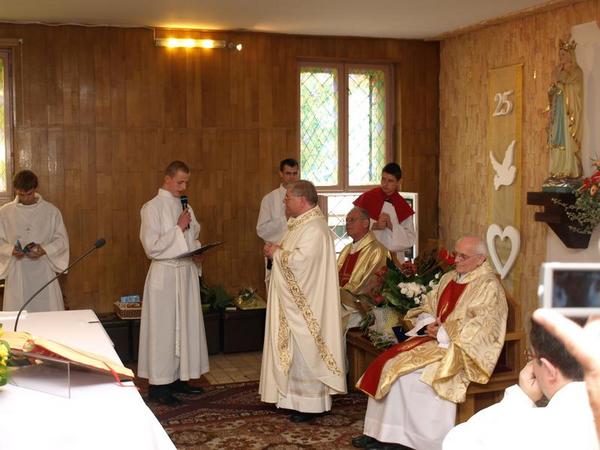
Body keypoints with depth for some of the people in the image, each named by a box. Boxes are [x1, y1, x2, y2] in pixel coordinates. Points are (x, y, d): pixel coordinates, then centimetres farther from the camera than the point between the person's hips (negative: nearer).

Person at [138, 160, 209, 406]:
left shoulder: (184, 206, 12)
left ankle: (179, 377, 23)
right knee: (163, 328, -1)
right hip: (165, 275, -7)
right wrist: (178, 228, -16)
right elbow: (152, 247, -15)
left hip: (187, 272, 7)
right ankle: (158, 384, 8)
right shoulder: (153, 207, -9)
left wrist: (197, 253, 0)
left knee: (186, 326, 12)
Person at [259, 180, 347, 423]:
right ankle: (297, 397, 24)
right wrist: (277, 251, 2)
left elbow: (300, 260, -29)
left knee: (304, 351, -3)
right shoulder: (300, 224, 14)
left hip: (304, 303, -10)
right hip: (293, 301, 10)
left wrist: (277, 253, -14)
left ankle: (310, 404, 6)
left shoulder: (314, 228, -19)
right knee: (296, 350, 14)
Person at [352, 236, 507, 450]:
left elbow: (481, 326, -17)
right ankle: (381, 432, -4)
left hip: (460, 350, -8)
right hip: (435, 338, 8)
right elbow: (427, 306, 19)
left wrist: (443, 333, -17)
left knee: (409, 373, -25)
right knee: (389, 364, -8)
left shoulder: (488, 286, -7)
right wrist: (428, 323, -4)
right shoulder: (449, 278, 17)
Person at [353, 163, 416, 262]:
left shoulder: (403, 207, 4)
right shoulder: (367, 198, 0)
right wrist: (374, 225, -17)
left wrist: (392, 226, -14)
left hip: (393, 257, 2)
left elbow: (410, 238, 0)